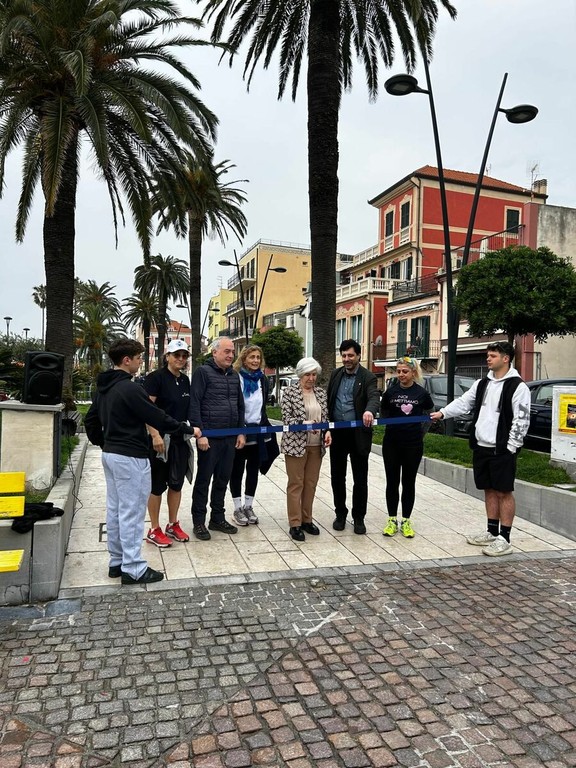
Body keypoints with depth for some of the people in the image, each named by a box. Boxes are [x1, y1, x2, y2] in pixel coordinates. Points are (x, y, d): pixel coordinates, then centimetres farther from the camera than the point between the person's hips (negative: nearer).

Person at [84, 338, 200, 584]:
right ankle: (133, 568, 6)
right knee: (131, 512, -2)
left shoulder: (103, 387, 9)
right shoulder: (130, 389, -19)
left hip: (110, 454, 10)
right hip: (130, 457, -10)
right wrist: (189, 430, -8)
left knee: (115, 509, 15)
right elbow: (158, 418, -18)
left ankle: (116, 562, 26)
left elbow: (90, 420, 16)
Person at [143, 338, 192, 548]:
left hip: (180, 440, 7)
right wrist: (155, 435, -23)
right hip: (161, 440, -6)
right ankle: (154, 530, 16)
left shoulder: (185, 380, 11)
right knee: (158, 485, 4)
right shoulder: (156, 378, -10)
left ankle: (173, 525, 28)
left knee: (176, 483, 14)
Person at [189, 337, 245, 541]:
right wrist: (200, 434, -15)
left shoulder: (234, 375, 14)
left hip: (230, 438, 6)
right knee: (203, 480, 4)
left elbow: (240, 405, 19)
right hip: (209, 438, -6)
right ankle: (199, 522, 15)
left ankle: (217, 518, 26)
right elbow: (194, 404, -11)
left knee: (223, 480, 13)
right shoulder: (203, 372, -6)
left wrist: (241, 432, 12)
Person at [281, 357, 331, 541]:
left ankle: (307, 520, 24)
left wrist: (327, 431, -5)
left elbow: (325, 416, 13)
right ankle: (295, 524, 10)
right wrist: (304, 423, -25)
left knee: (311, 483, 11)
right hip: (296, 443, -5)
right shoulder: (290, 392, -5)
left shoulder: (321, 393, 9)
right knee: (296, 484, 2)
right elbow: (286, 417, -10)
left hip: (317, 445, 5)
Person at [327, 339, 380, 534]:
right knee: (337, 477, 11)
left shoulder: (368, 377, -6)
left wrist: (369, 410, -46)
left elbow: (374, 397, -24)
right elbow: (329, 399, 13)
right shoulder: (336, 374, 10)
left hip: (358, 435, -4)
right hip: (337, 434, 4)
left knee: (360, 479, 6)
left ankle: (359, 517, 20)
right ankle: (340, 514, 27)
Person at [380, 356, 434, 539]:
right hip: (391, 443, 1)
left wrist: (421, 431, 8)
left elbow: (430, 413, 13)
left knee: (408, 482, 7)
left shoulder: (421, 393, -3)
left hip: (413, 444, -1)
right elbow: (383, 412, 15)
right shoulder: (391, 391, 0)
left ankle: (406, 521, 18)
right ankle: (392, 519, 18)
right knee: (392, 482, 7)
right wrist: (393, 423, 4)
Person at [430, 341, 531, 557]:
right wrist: (443, 413, -3)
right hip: (481, 448, 7)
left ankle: (504, 539, 8)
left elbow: (521, 420, -13)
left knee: (504, 492, 0)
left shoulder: (517, 386, -10)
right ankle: (492, 532, 26)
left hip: (502, 450, -7)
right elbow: (463, 402, 10)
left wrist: (510, 448, -15)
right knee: (489, 490, 14)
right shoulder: (482, 384, 12)